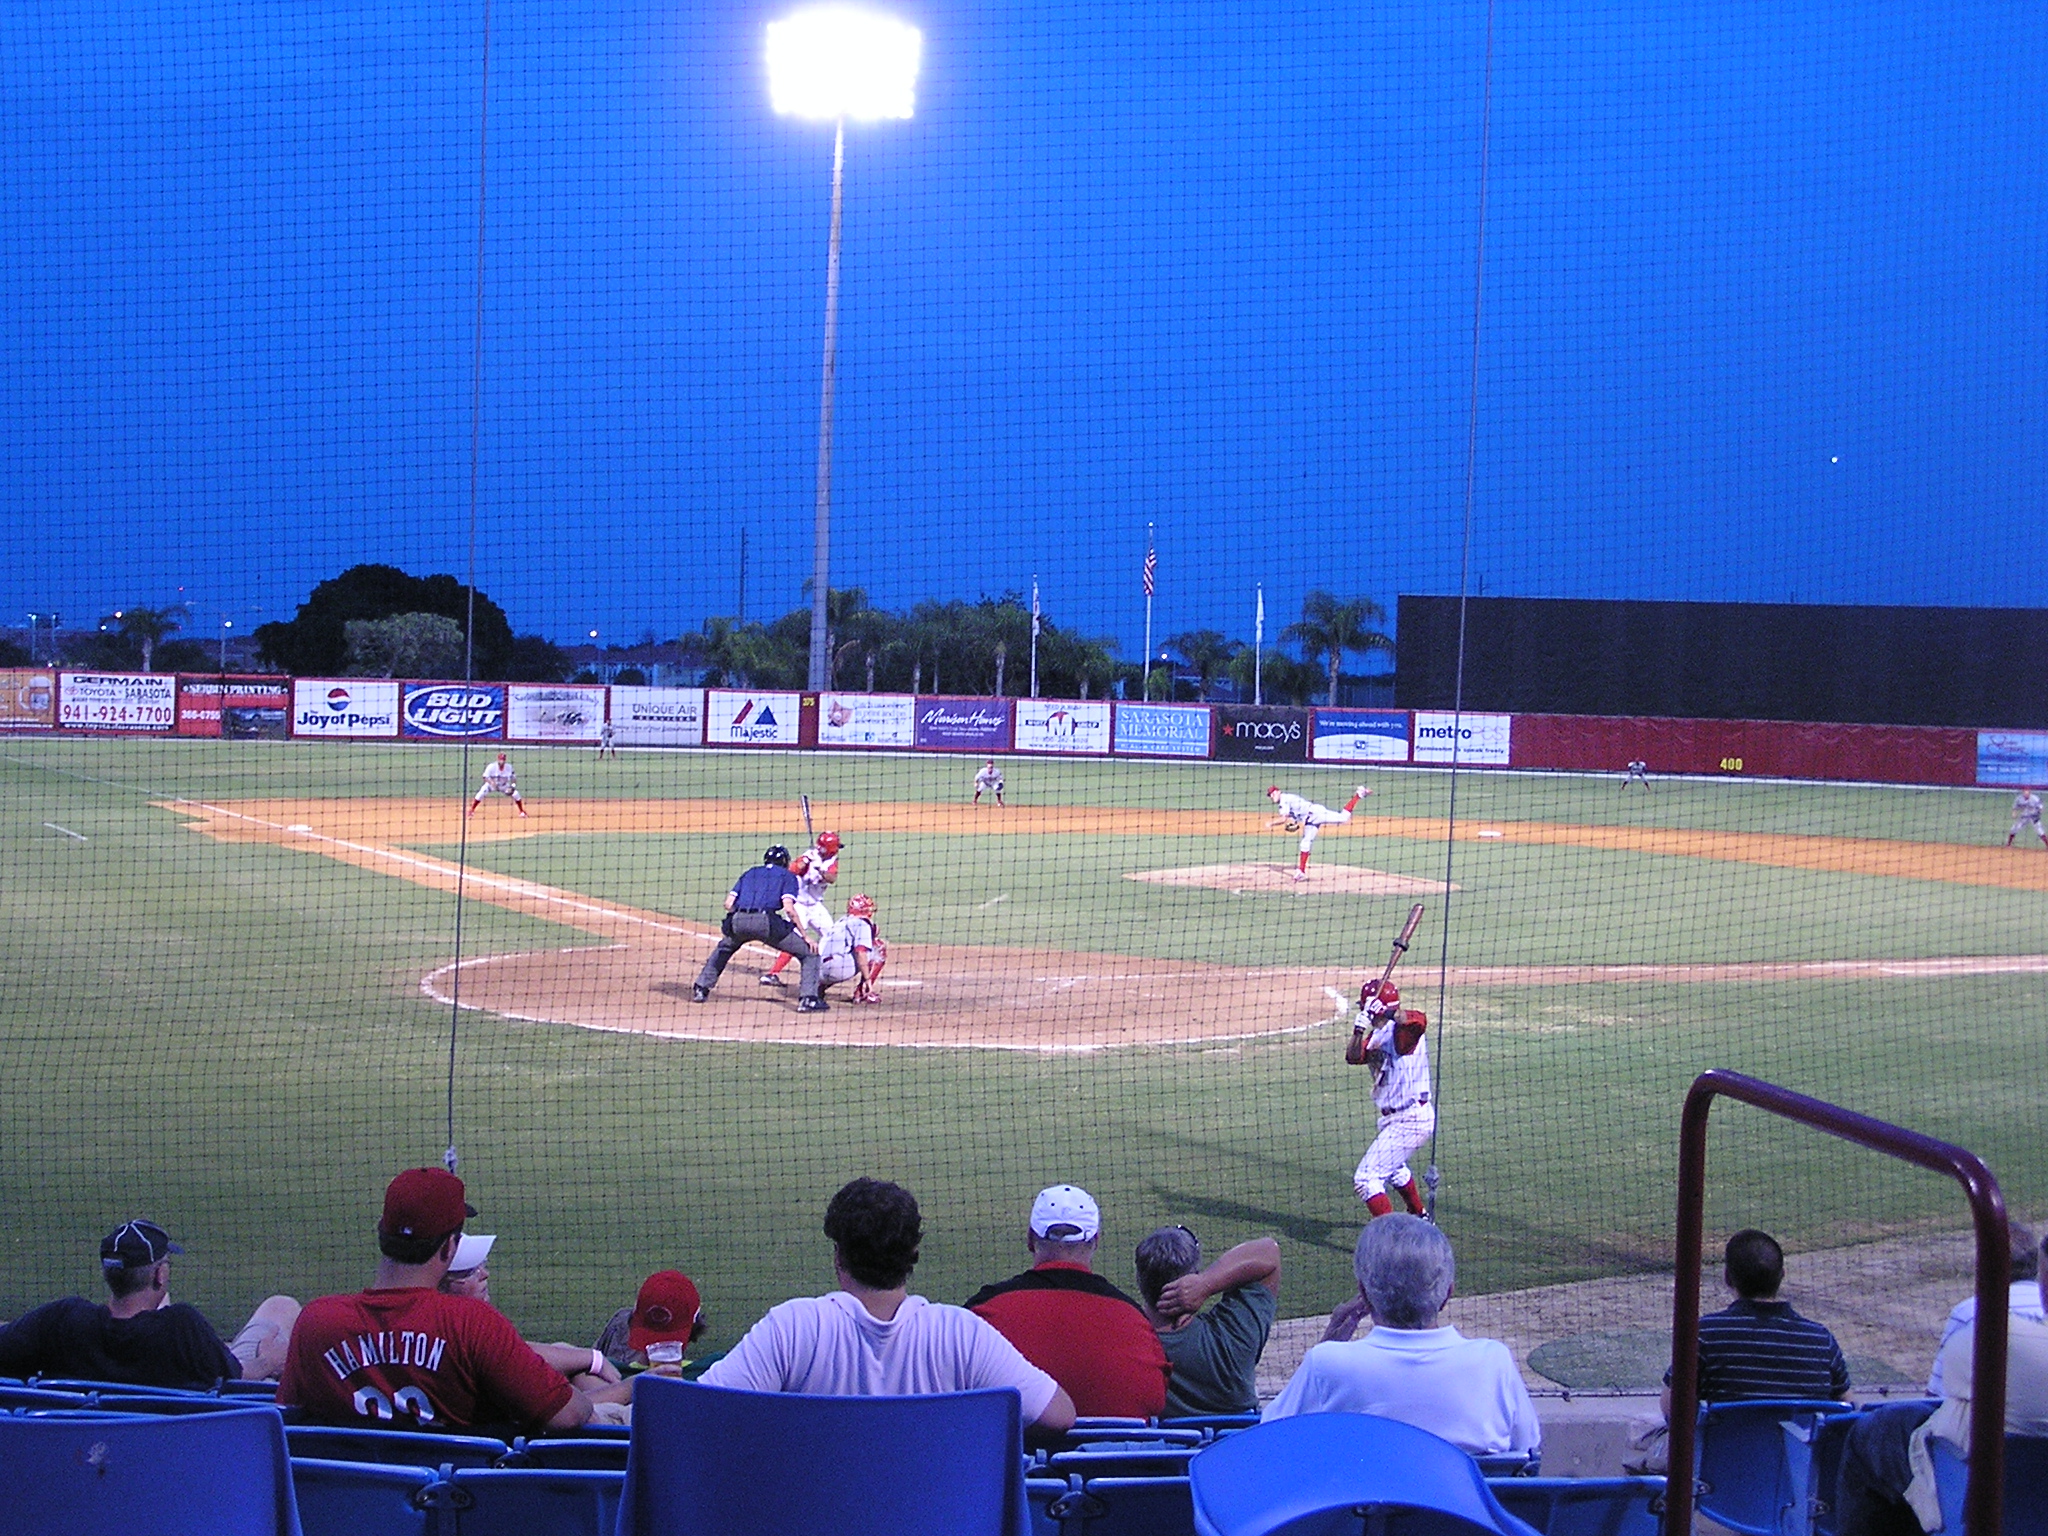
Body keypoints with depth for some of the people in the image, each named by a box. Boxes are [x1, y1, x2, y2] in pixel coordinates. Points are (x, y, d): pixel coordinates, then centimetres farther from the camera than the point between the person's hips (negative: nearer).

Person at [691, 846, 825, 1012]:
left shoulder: (750, 873, 30)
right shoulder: (787, 876, 18)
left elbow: (728, 904, 18)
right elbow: (788, 908, 0)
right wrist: (804, 936, 3)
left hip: (738, 921, 4)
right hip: (766, 921, -4)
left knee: (724, 948, 37)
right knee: (809, 953, 9)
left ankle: (700, 990, 31)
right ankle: (808, 998, -5)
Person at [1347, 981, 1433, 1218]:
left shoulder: (1402, 1030, -18)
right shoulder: (1376, 1036, 9)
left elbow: (1419, 1019, -40)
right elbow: (1354, 1057, -1)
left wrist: (1385, 1012, -44)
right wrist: (1360, 1029, -14)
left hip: (1409, 1120, -11)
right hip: (1396, 1118, 11)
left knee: (1366, 1178, -16)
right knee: (1393, 1168, 36)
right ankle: (1419, 1216, 56)